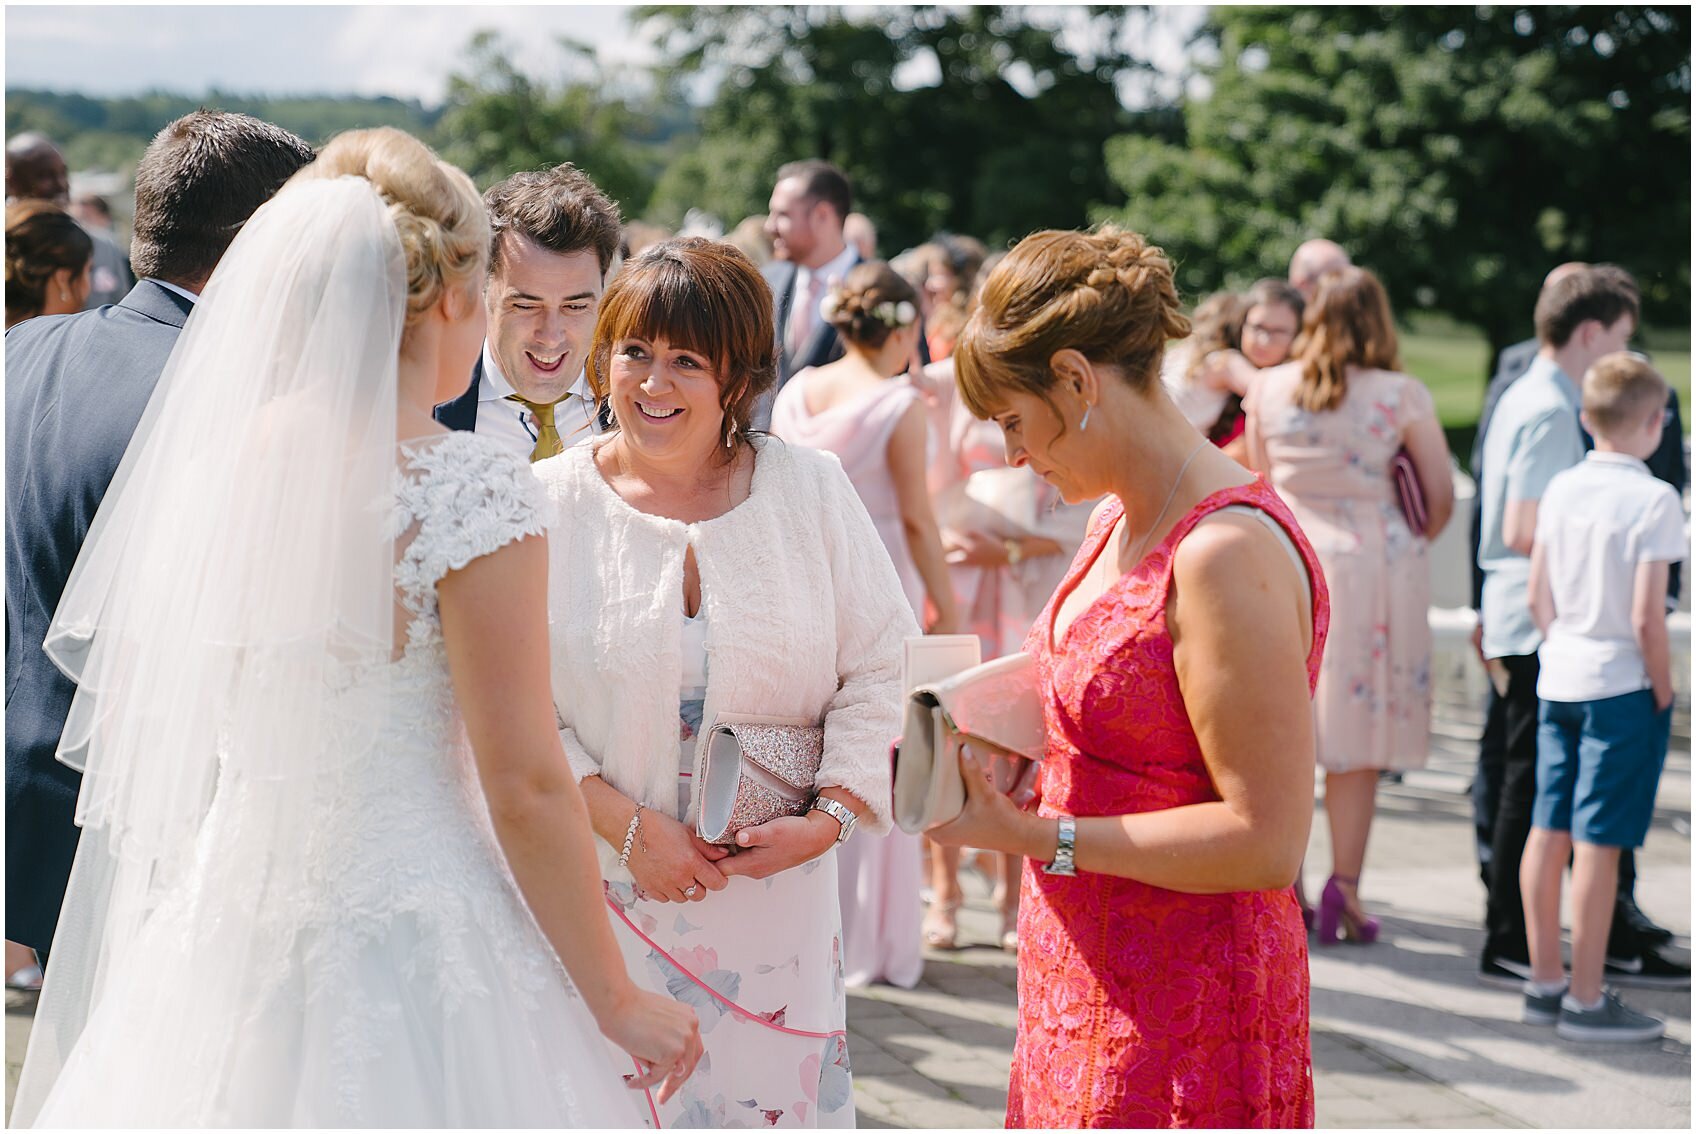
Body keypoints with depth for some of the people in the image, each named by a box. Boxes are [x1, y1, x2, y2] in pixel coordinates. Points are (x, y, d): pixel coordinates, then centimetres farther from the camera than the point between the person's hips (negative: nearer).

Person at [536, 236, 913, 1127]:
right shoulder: (552, 504, -3)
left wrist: (831, 816, -9)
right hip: (605, 898, -1)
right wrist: (626, 827, -13)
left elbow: (880, 669, 3)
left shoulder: (811, 491, 2)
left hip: (775, 900, 2)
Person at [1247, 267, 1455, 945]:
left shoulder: (1267, 388, 2)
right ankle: (1344, 884, 2)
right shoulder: (1402, 396, -5)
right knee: (1357, 736, 4)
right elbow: (1441, 500, -1)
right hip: (1373, 569, -2)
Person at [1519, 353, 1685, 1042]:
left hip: (1558, 679, 7)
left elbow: (1538, 596, 8)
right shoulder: (1653, 500, -14)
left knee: (1549, 831, 11)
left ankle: (1545, 983, 20)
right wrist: (1663, 694, -5)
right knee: (1599, 842, -3)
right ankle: (1586, 1002, 3)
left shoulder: (1560, 490, 5)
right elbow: (1646, 616, -16)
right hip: (1620, 685, -6)